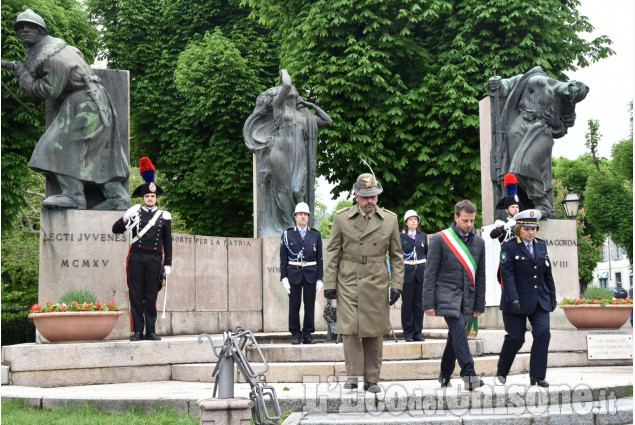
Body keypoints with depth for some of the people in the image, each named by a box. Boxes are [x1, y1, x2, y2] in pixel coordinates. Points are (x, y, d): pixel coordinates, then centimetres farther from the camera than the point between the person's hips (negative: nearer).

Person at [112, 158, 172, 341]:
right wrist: (126, 218, -13)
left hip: (154, 258, 0)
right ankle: (137, 331, 2)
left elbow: (168, 242, 11)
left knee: (151, 296, 2)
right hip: (136, 257, 0)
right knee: (136, 295, -1)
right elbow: (116, 230, 5)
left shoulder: (164, 216, 10)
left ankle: (151, 331, 6)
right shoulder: (134, 213, 9)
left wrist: (168, 264, 6)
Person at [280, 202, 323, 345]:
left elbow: (319, 258, 8)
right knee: (294, 305, 0)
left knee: (310, 305, 3)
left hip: (311, 275, 1)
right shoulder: (287, 234, 4)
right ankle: (295, 334, 9)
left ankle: (308, 334, 11)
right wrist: (284, 277, -5)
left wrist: (320, 278, 2)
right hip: (293, 275, -1)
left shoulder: (316, 235, 8)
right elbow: (283, 258, 3)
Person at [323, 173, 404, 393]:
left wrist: (397, 284, 3)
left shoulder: (390, 219, 6)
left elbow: (396, 255, 11)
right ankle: (353, 374, 2)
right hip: (348, 282, -1)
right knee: (349, 328, -9)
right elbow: (332, 252, 6)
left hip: (377, 283, 1)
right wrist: (329, 283, 0)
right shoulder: (341, 217, 3)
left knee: (374, 332, 3)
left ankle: (372, 379, 12)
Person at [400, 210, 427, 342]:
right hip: (407, 273, -3)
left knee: (419, 303, 4)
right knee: (407, 303, -1)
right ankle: (408, 333, 6)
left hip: (421, 272, 3)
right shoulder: (400, 236, 2)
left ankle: (417, 332, 10)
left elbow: (428, 253, 16)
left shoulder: (423, 236, 12)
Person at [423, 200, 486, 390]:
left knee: (455, 336, 10)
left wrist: (479, 304, 13)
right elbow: (430, 273, -3)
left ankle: (445, 376, 23)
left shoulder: (478, 242, 12)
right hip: (447, 294, -5)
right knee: (459, 330, -22)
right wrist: (429, 303, -8)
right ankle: (468, 373, -28)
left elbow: (480, 276, 16)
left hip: (467, 298, 5)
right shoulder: (440, 239, -2)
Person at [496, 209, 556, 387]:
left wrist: (552, 296, 16)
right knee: (515, 338, -1)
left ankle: (537, 376, -2)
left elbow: (547, 273, 17)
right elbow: (507, 275, -14)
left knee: (543, 333, -10)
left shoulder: (541, 245, 11)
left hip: (539, 300, 5)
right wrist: (513, 299, -23)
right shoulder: (509, 247, -7)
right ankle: (501, 372, 21)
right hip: (517, 302, -5)